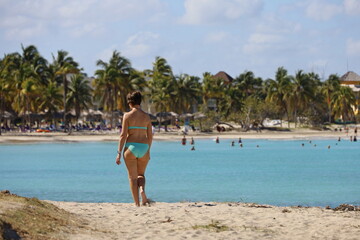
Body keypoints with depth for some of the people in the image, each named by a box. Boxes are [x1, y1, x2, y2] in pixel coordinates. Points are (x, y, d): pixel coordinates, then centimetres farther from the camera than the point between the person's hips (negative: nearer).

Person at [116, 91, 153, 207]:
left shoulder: (127, 115, -4)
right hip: (144, 148, 3)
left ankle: (137, 204, 1)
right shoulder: (146, 116, 6)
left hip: (131, 147, -3)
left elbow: (123, 135, -8)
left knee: (132, 177, 6)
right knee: (141, 174, 20)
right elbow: (150, 136, 8)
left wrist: (119, 153, -6)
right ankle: (142, 189, -11)